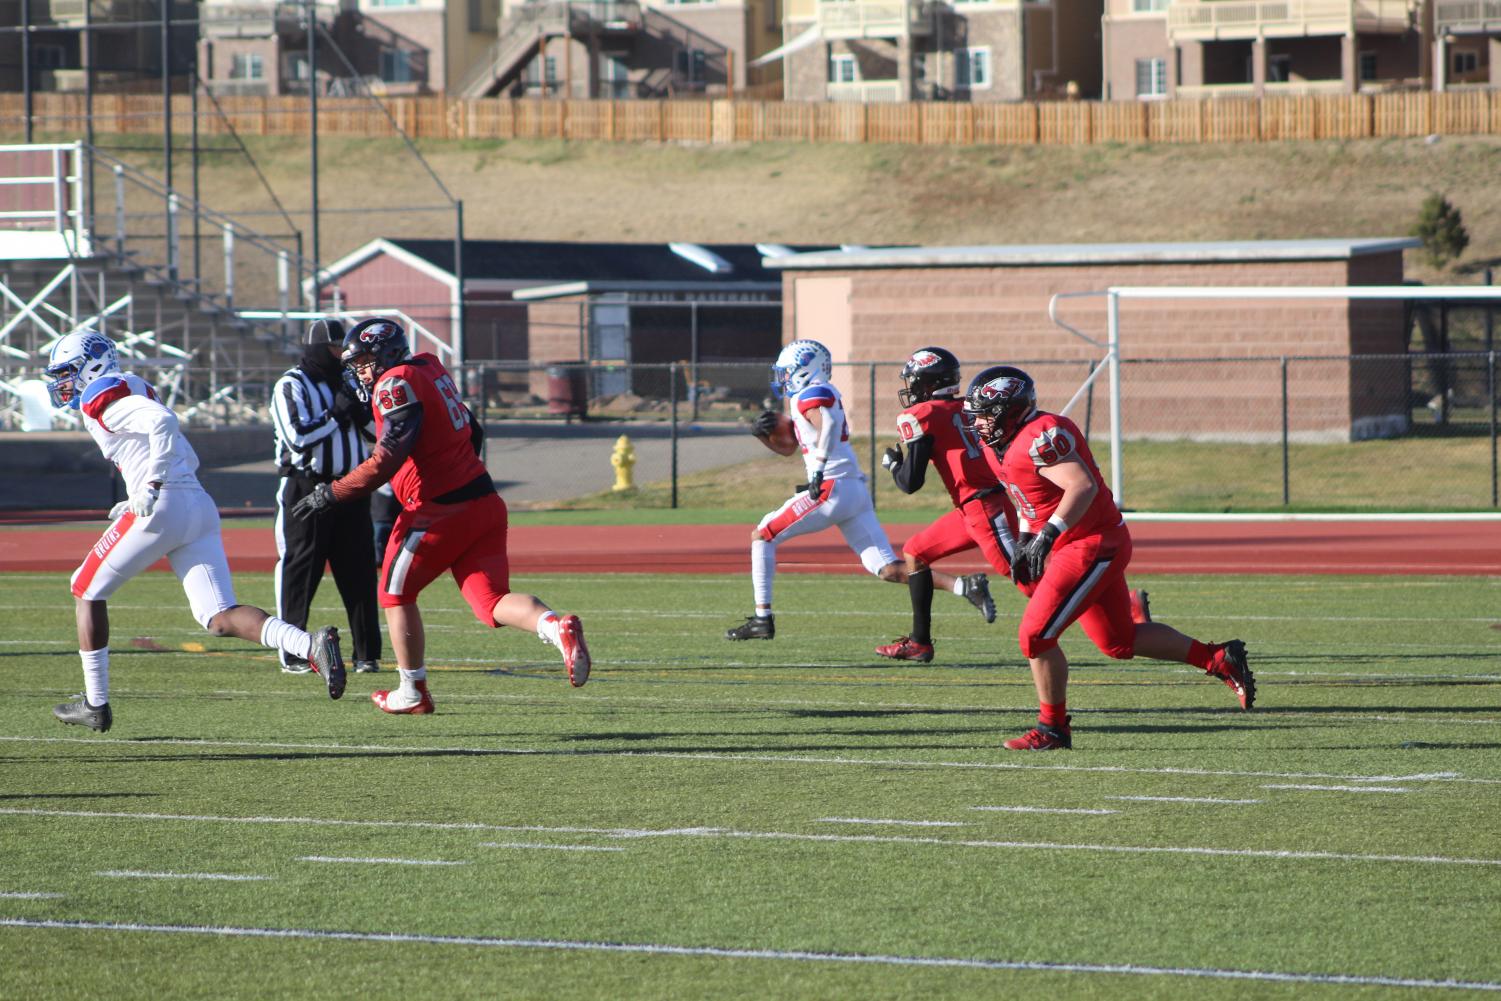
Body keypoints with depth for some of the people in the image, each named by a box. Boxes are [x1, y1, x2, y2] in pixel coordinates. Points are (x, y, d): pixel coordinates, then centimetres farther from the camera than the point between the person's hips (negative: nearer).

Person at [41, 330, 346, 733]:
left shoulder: (102, 397, -3)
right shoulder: (135, 391, 26)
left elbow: (163, 423, -22)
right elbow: (188, 460, 28)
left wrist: (151, 486, -20)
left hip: (163, 506, -8)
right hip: (200, 507, 8)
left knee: (87, 590, 11)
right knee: (221, 618, -1)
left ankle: (95, 704, 13)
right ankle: (312, 645, -24)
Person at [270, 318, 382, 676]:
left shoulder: (349, 381, 14)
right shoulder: (291, 387, -6)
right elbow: (298, 437, -18)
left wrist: (361, 412, -5)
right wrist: (336, 415, -17)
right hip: (306, 489, -5)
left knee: (359, 572, 3)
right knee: (299, 571, -3)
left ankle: (367, 653, 7)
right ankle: (292, 654, 2)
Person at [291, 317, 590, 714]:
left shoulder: (397, 384, -12)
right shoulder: (430, 370, 14)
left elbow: (387, 459, -21)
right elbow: (472, 432, 23)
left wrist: (330, 494, -17)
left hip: (440, 511, -8)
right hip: (484, 501, 8)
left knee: (397, 595, 12)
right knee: (492, 601, 3)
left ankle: (412, 692, 19)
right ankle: (556, 627, -24)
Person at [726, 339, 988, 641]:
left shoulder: (812, 394, -4)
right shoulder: (816, 396, 25)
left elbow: (828, 424, -27)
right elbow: (787, 447, 34)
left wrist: (819, 468, -27)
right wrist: (764, 432, 17)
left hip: (832, 490, -9)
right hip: (856, 492, 9)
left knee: (762, 536, 4)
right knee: (889, 570, 2)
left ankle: (762, 619, 2)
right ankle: (965, 588, -10)